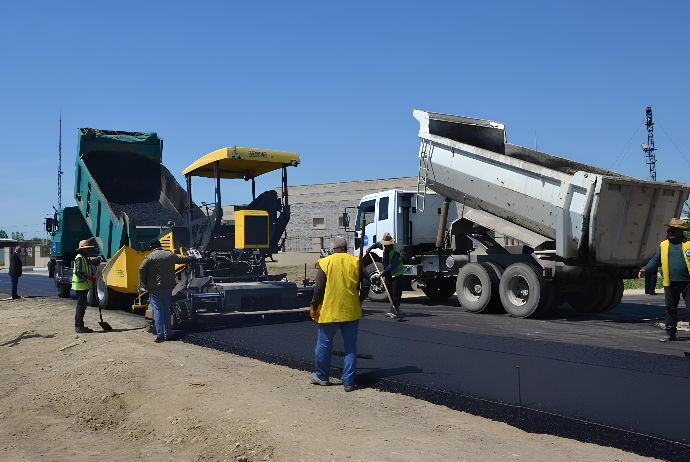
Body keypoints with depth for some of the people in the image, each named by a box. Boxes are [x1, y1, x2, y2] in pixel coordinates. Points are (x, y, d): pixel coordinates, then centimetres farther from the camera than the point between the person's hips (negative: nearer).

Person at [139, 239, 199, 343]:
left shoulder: (150, 257, -5)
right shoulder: (170, 255, 8)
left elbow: (141, 269, -14)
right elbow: (182, 259, 22)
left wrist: (143, 284, -4)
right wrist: (193, 258, 40)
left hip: (154, 289, -4)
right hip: (168, 288, 4)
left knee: (157, 311, -2)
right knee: (166, 310, 14)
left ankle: (160, 335, -6)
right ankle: (167, 334, 16)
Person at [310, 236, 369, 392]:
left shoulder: (325, 263, -5)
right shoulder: (356, 262, 0)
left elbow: (319, 288, -8)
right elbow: (365, 286, 0)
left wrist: (314, 307, 4)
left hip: (329, 311, -2)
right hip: (352, 311, 2)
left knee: (324, 345, 14)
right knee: (350, 348, 9)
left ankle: (322, 376, 28)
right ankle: (348, 382, 9)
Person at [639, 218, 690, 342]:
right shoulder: (663, 245, 10)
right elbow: (656, 260, 11)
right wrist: (645, 270, 0)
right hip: (670, 283, 3)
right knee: (670, 308, 10)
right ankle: (670, 333, 19)